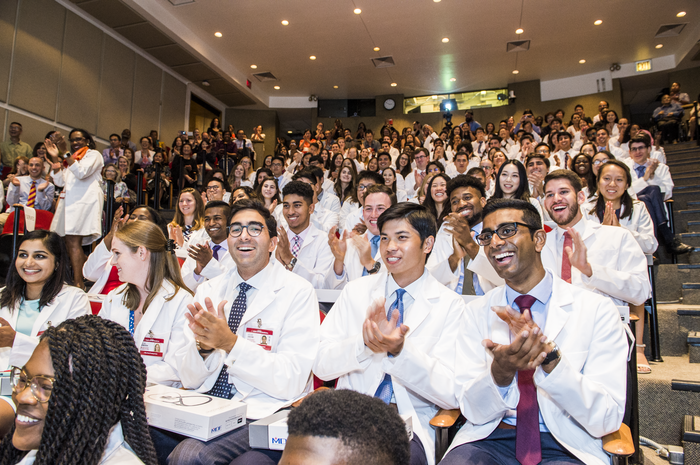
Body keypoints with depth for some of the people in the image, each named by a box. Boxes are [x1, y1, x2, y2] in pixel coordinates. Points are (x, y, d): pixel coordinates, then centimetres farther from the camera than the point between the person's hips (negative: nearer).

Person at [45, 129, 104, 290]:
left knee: (73, 241, -15)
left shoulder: (94, 154, 6)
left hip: (85, 200, -8)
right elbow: (60, 181, 16)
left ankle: (78, 283, -16)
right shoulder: (71, 157, 27)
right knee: (69, 242, 3)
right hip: (69, 201, 8)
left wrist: (65, 153, -20)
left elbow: (82, 172, -13)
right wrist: (55, 157, 7)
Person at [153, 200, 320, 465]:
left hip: (262, 413, -4)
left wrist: (231, 343, -23)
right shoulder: (208, 290, 7)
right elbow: (189, 379, 5)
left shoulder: (297, 292, -7)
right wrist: (203, 346, -16)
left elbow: (291, 381, -15)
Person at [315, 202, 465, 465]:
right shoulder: (355, 291, 8)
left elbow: (451, 394, -6)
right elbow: (321, 365, 2)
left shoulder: (451, 306, 1)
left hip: (410, 423, -1)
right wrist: (364, 343, -18)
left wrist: (400, 350, -22)